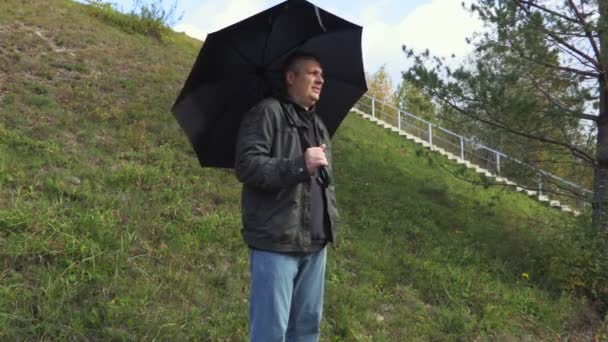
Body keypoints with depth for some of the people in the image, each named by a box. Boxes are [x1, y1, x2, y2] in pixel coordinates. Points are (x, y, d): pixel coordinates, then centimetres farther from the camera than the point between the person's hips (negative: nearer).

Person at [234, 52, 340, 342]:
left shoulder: (319, 125, 20)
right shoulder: (268, 112, -5)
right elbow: (246, 165, -17)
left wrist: (332, 220, 15)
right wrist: (300, 165, -25)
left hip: (315, 243, 8)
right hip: (276, 242, -7)